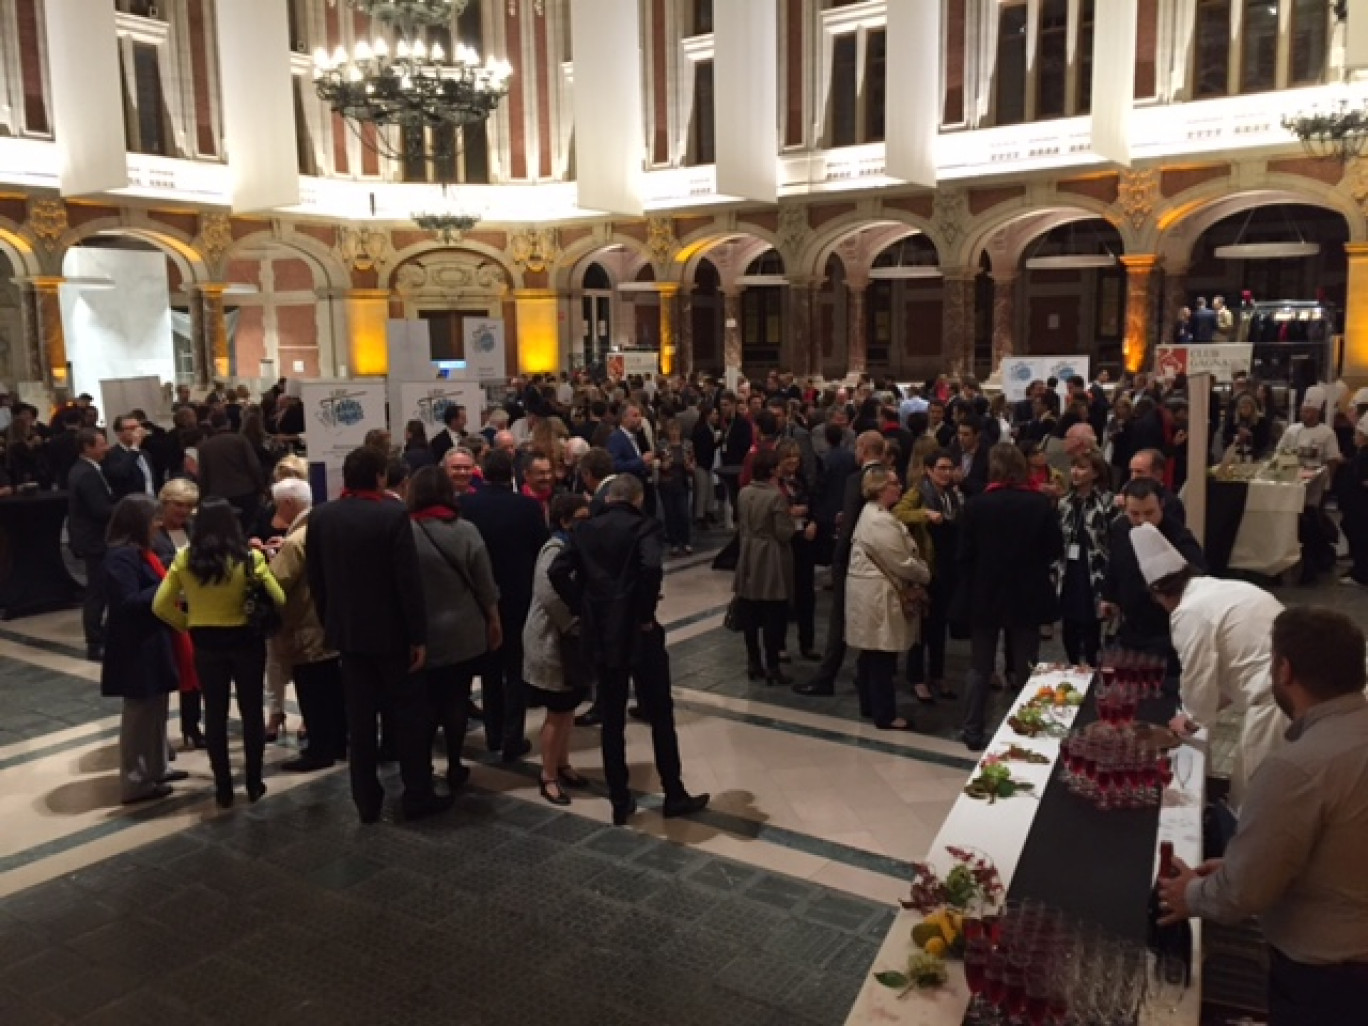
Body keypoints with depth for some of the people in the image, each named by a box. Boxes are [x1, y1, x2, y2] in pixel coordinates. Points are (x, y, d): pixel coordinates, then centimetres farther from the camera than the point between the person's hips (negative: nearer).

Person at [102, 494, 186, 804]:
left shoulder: (139, 552, 12)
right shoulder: (121, 556, -20)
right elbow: (128, 602, -26)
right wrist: (168, 588, -20)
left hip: (153, 643, 10)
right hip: (136, 648, -10)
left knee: (155, 709, 19)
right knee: (140, 712, -1)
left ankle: (155, 769, 32)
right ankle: (135, 783, 9)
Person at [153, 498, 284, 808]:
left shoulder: (184, 560, -7)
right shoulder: (250, 558, -14)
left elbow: (161, 606, -5)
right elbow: (279, 600, -11)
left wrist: (188, 624, 7)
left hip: (205, 644, 2)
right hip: (246, 641, -2)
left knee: (215, 714, 13)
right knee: (251, 712, 12)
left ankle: (223, 787, 19)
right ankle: (254, 784, 19)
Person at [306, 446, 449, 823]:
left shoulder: (320, 517, -1)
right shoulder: (393, 514, -17)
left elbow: (315, 578, 5)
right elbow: (409, 580, -17)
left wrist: (329, 623, 16)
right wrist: (419, 635, -11)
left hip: (347, 630, 5)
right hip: (391, 630, -5)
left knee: (359, 718, 11)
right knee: (409, 713, 8)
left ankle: (366, 800, 17)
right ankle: (418, 796, 13)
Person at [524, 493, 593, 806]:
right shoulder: (555, 550, -18)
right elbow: (551, 597, -28)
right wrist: (577, 627, -21)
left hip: (573, 640, 9)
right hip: (553, 642, -9)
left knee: (569, 708, 17)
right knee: (557, 712, 0)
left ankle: (562, 764, 32)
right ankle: (548, 777, 13)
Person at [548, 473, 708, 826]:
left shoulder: (586, 528, 6)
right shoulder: (644, 525, -7)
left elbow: (557, 571, -3)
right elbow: (652, 566, -25)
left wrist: (581, 609, 4)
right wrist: (647, 613, -13)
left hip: (600, 634, 4)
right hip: (639, 633, -4)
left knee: (612, 720, 12)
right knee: (660, 716, 10)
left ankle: (620, 802, 19)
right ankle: (674, 796, 20)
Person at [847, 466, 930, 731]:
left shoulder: (871, 513, 14)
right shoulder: (881, 521, -20)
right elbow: (902, 563, -19)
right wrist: (926, 575, -2)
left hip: (870, 591, 11)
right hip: (879, 594, -11)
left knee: (871, 653, 17)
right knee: (883, 657, -2)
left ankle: (869, 706, 27)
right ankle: (885, 715, 6)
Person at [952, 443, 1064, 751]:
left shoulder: (975, 505, -12)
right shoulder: (1041, 504, -10)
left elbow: (965, 554, -8)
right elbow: (1055, 551, -3)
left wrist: (968, 591, 5)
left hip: (984, 595, 0)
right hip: (1027, 596, 0)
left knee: (980, 667, 11)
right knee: (1025, 667, 12)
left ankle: (973, 731, 14)